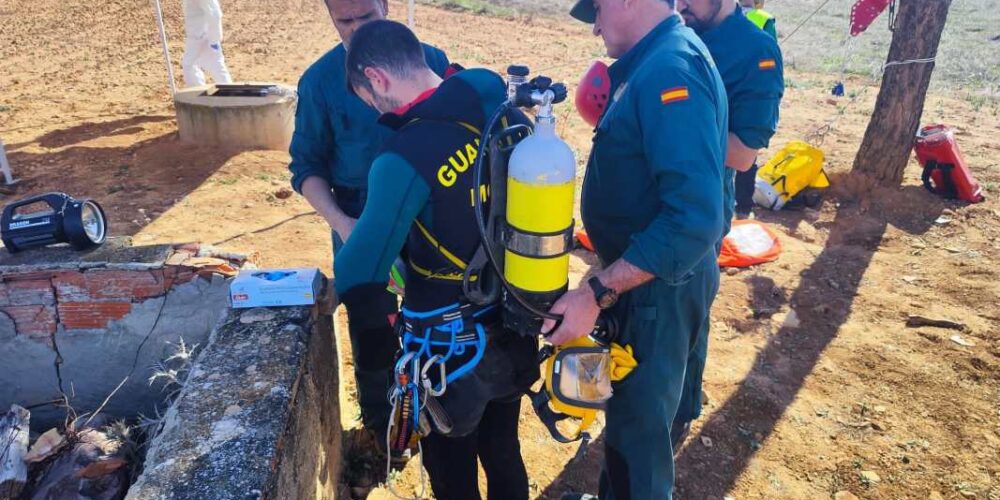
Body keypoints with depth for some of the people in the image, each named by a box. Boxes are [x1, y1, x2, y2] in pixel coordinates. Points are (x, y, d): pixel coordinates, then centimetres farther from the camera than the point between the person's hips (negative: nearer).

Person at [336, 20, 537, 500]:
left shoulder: (406, 155, -27)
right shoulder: (506, 115, -6)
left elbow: (358, 278, -28)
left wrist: (340, 275, -4)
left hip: (451, 344, -6)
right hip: (516, 324, 6)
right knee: (503, 451, 28)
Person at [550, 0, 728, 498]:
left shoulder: (671, 69, -25)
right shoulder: (655, 62, 8)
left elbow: (694, 219, -34)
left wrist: (596, 293, -34)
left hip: (659, 284, -10)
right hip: (640, 271, 10)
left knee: (638, 423, 9)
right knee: (627, 405, 27)